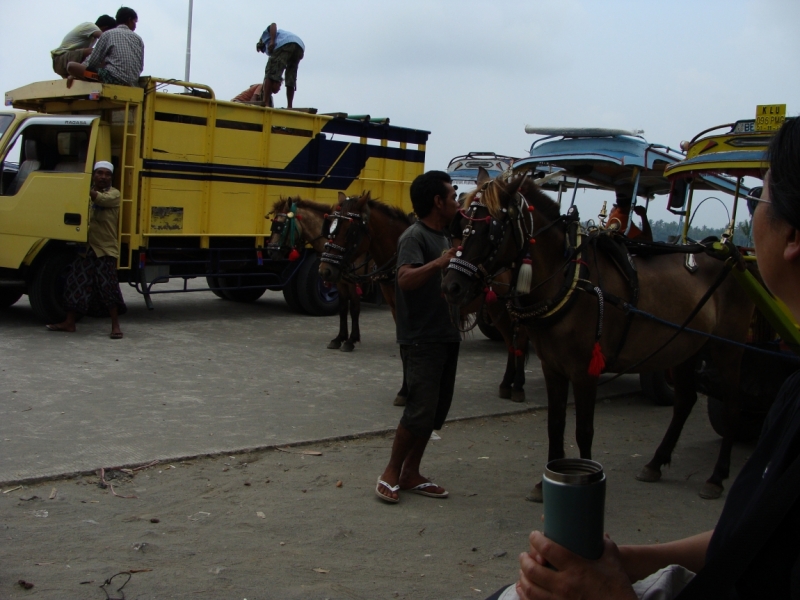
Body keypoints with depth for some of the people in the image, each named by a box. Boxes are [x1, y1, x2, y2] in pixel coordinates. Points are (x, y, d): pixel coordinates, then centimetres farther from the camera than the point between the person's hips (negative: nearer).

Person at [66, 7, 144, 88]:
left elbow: (93, 61, 5)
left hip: (112, 78, -5)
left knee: (71, 66, 0)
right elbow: (140, 67, 13)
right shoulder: (138, 39, 16)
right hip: (132, 83, 5)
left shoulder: (108, 34, 6)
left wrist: (75, 74, 19)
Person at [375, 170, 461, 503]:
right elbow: (406, 279, -29)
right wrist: (437, 263, -45)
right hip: (421, 340, -9)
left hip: (447, 336, 9)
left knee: (437, 410, 11)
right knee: (420, 410, -9)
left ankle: (411, 473, 21)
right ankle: (390, 473, 7)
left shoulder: (444, 235, 13)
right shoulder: (414, 236, -13)